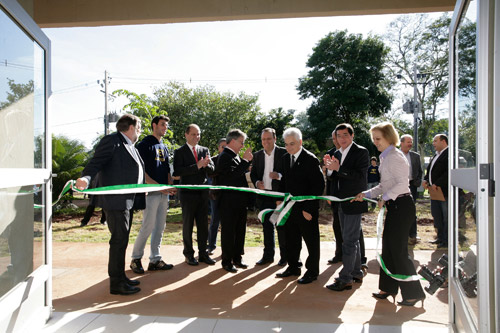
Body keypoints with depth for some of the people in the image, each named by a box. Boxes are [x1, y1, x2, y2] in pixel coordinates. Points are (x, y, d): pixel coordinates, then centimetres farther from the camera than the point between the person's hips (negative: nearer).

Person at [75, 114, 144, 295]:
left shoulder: (131, 148, 20)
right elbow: (96, 162, -18)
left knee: (122, 240, 16)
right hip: (115, 201, -10)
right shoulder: (112, 141, -8)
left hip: (127, 202, 10)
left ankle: (120, 277, 28)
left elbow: (137, 172, 24)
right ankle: (116, 283, 4)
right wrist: (85, 178, -37)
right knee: (119, 240, -6)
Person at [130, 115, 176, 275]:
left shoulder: (164, 148, 19)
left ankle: (155, 260, 18)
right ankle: (136, 258, 9)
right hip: (151, 193, -8)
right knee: (148, 227, -7)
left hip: (164, 193, 8)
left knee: (160, 227, 9)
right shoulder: (145, 144, -5)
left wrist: (170, 185, 4)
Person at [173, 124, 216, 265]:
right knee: (188, 224, 5)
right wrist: (197, 166, -21)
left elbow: (212, 169, 6)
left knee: (203, 224, 9)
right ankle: (189, 254, 16)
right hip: (188, 193, -4)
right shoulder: (179, 152, -2)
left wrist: (206, 165, -17)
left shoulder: (205, 150, 12)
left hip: (202, 192, 4)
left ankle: (203, 253, 19)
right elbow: (177, 171, -15)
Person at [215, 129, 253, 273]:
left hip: (240, 201, 9)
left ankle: (237, 258, 27)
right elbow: (232, 174, -27)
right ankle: (227, 261, 13)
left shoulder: (235, 156, 15)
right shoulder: (224, 157, -13)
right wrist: (245, 160, -20)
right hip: (229, 202, -9)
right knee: (228, 231, 2)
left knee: (240, 231, 15)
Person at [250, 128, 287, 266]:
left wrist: (279, 176, -25)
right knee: (267, 227, 12)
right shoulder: (257, 155, 10)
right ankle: (268, 255, 23)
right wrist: (257, 182, -6)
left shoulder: (284, 153, -5)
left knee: (281, 226, 3)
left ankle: (284, 256, 16)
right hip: (263, 195, 5)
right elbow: (253, 173, 14)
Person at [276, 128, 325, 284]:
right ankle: (293, 267, 31)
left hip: (306, 209, -7)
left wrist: (309, 208, -17)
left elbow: (319, 185, -15)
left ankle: (312, 271, 20)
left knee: (311, 241, 7)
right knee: (292, 240, 16)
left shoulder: (310, 159, -13)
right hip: (290, 207, 7)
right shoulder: (286, 158, 9)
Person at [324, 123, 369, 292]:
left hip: (354, 203, -8)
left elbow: (360, 176, -20)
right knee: (352, 240, 17)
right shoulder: (337, 154, 12)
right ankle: (356, 273, 29)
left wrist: (338, 168, -25)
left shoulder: (361, 152, -9)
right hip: (342, 203, 8)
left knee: (349, 241, -6)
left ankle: (345, 278, 1)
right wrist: (330, 167, -6)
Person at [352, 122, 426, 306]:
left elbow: (402, 184, -23)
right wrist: (366, 194, 10)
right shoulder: (385, 157, 15)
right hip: (393, 206, 10)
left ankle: (414, 293, 9)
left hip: (402, 205, -10)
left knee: (398, 250, -4)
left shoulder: (395, 157, -15)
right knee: (388, 247, 15)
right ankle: (388, 288, 27)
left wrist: (385, 197, -22)